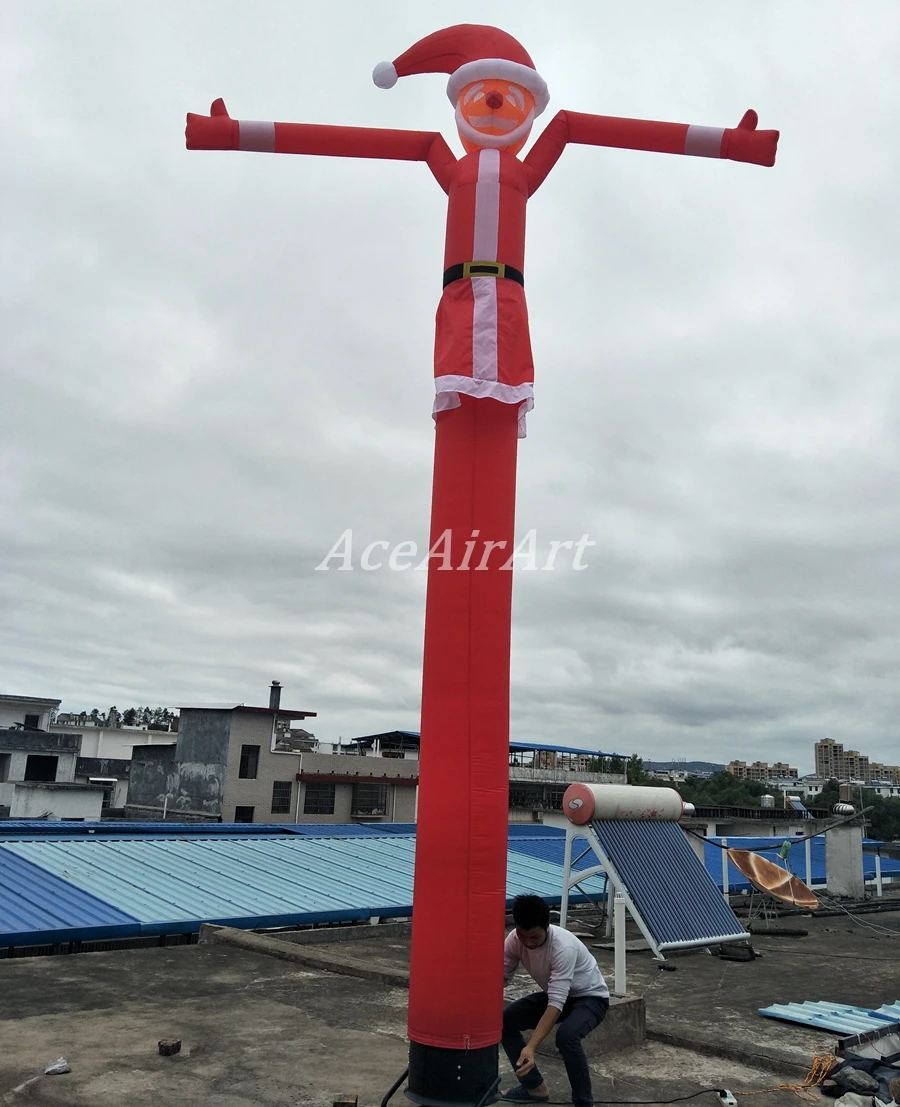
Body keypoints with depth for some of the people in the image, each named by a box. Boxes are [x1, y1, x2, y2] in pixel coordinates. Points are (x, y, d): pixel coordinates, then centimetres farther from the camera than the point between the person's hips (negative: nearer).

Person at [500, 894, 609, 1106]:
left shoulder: (564, 946, -37)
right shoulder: (515, 939, -19)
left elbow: (556, 1004, -40)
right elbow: (501, 977, -8)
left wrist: (531, 1047, -47)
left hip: (590, 997, -7)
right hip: (556, 994, 7)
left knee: (566, 1036, -35)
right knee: (505, 1019, -8)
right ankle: (534, 1087, 9)